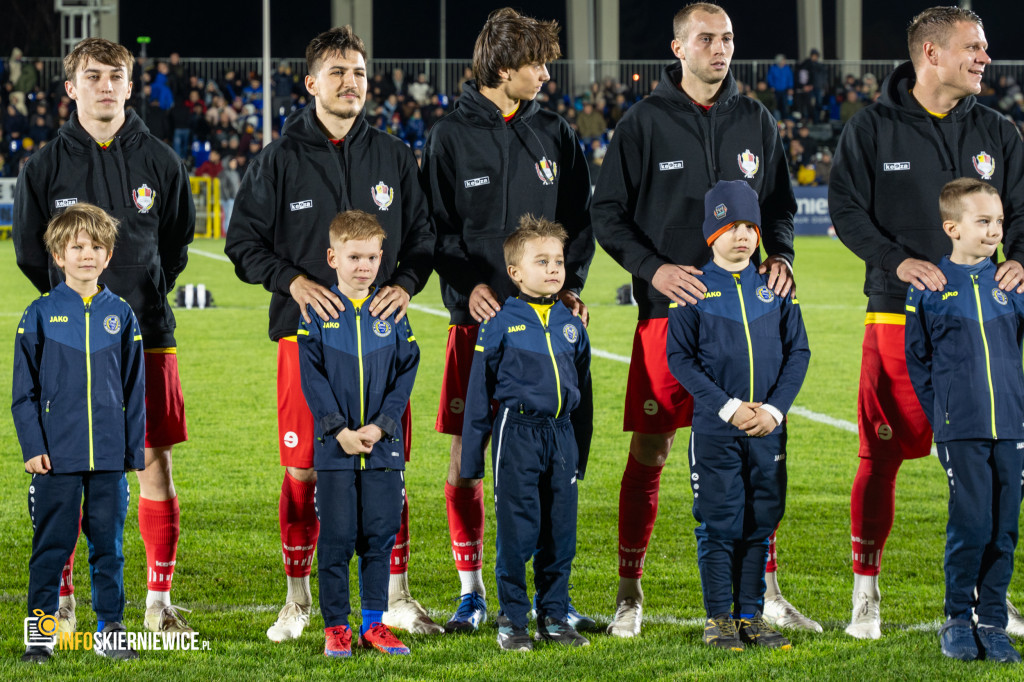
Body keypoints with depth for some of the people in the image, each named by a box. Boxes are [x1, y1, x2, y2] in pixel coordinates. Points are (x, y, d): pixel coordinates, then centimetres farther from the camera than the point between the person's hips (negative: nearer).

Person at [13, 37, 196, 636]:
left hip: (148, 338, 1)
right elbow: (30, 251, 10)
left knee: (156, 466, 1)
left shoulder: (160, 162, 5)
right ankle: (61, 602, 9)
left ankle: (160, 601, 11)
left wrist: (145, 296, 11)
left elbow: (178, 242, 15)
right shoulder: (46, 166, 2)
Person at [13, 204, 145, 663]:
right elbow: (24, 389, 1)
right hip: (57, 455, -2)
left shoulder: (121, 315, 6)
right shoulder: (41, 314, 0)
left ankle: (110, 631, 16)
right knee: (51, 546, 3)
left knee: (108, 544, 7)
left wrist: (134, 450, 5)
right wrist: (32, 446, -6)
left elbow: (135, 390, 9)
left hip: (109, 454, 2)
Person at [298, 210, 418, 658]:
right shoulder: (318, 313, 0)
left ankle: (374, 622, 15)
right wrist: (340, 430, -13)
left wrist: (380, 426, -9)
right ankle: (335, 626, 8)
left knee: (380, 534, 5)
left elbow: (406, 373, 3)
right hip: (334, 446, -2)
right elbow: (312, 377, -4)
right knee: (337, 537, 1)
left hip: (383, 445, 2)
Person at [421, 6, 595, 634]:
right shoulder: (452, 137, 2)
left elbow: (581, 222, 11)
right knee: (466, 457, 0)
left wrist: (571, 284, -3)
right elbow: (436, 229, 1)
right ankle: (472, 591, 11)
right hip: (479, 318, -2)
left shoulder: (556, 135, 9)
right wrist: (467, 287, -14)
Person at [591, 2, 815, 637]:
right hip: (668, 307, -3)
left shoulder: (756, 121, 10)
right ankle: (630, 594, 8)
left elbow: (781, 204, 18)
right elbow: (608, 212, 1)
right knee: (649, 453, -1)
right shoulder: (645, 122, 0)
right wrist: (653, 268, -13)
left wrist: (780, 255, -2)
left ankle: (766, 590, 12)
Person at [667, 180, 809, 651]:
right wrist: (728, 407, -13)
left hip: (769, 428, 3)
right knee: (719, 524, -1)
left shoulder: (775, 286, 7)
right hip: (715, 429, -3)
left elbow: (798, 351, 7)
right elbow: (679, 358, -5)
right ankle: (718, 619, 8)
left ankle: (751, 616, 15)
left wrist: (775, 408, -6)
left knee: (759, 523, 7)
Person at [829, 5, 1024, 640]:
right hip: (898, 318, -3)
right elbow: (846, 209, -2)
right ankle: (866, 594, 11)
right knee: (882, 457, -1)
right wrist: (898, 261, -16)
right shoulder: (872, 129, 2)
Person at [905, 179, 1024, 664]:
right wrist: (940, 414, 4)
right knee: (971, 526, -8)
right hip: (961, 431, -3)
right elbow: (916, 360, 8)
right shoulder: (929, 287, 0)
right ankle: (958, 620, 9)